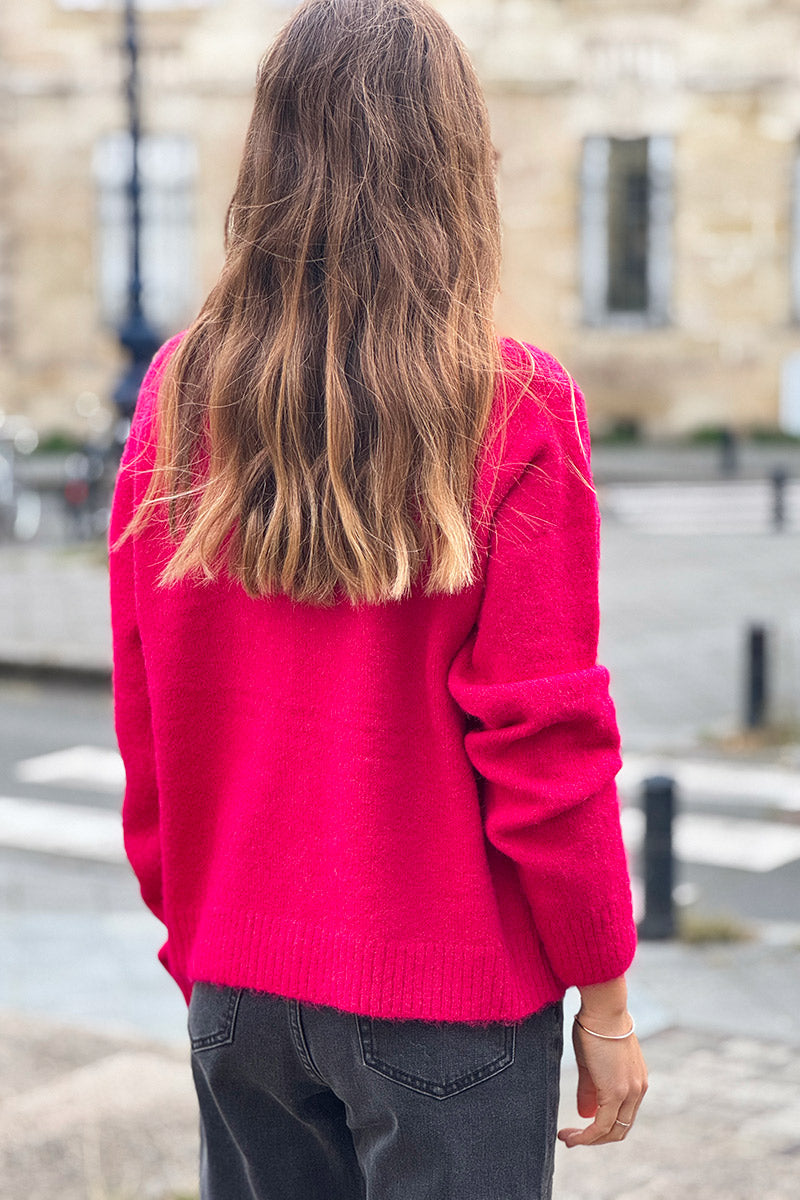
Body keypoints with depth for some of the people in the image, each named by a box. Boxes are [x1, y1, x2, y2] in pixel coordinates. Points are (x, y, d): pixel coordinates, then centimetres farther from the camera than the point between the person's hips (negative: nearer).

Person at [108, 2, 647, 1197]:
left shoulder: (179, 397, -2)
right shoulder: (515, 406, -14)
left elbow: (143, 728, 3)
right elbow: (545, 737, -13)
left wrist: (194, 933, 16)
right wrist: (604, 994, -2)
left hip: (237, 982, 4)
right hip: (448, 989, -4)